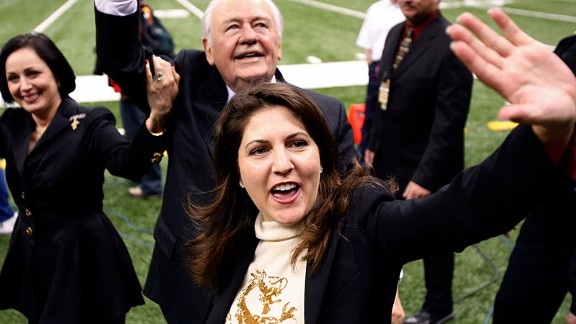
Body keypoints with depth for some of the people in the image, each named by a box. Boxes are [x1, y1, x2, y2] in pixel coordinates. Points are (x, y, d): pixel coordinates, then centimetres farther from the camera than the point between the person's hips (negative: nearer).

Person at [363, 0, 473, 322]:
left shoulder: (451, 45, -22)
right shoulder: (396, 33, 4)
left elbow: (449, 123, -23)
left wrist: (425, 176, -23)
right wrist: (374, 145, 13)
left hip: (427, 168, -7)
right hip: (389, 162, 7)